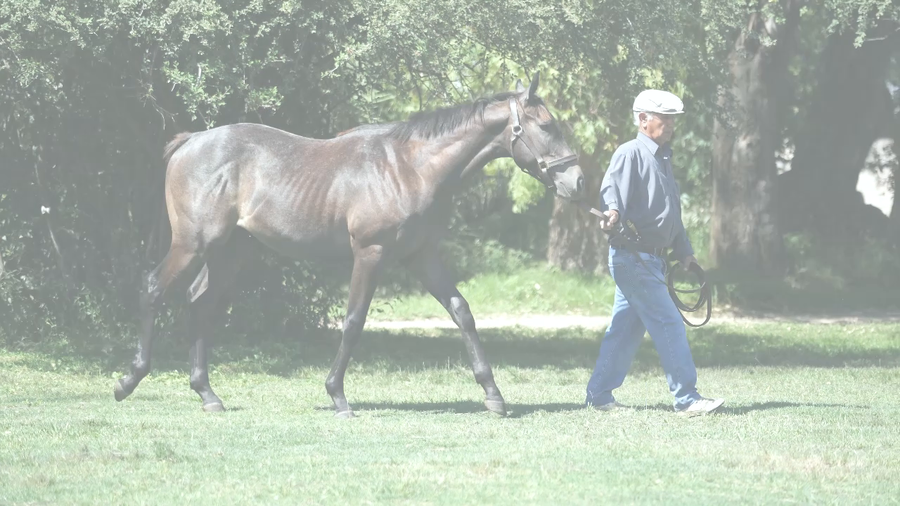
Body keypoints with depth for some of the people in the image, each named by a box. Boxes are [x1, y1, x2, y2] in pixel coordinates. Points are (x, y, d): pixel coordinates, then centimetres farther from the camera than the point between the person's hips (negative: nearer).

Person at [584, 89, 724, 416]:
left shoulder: (662, 159, 21)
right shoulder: (630, 154, -9)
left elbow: (671, 214, 28)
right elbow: (612, 188, -26)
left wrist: (684, 252, 27)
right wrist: (613, 212, -46)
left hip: (652, 260, 10)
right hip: (633, 257, -10)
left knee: (626, 328, 11)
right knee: (669, 325, -10)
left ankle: (599, 396, 16)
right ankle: (686, 399, -9)